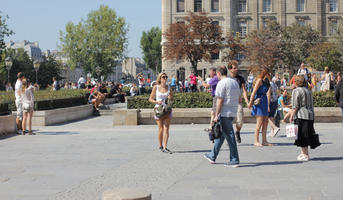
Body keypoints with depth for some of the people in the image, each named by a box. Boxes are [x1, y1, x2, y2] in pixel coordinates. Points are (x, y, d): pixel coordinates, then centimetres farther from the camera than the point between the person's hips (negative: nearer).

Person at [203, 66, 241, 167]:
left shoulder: (221, 83, -12)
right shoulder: (235, 82, 13)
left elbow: (220, 101, -16)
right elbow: (240, 99, 16)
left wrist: (216, 115, -13)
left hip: (225, 113, -9)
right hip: (233, 112, 9)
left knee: (229, 136, -4)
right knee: (221, 134, 17)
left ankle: (235, 160, -1)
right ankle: (212, 156, 27)